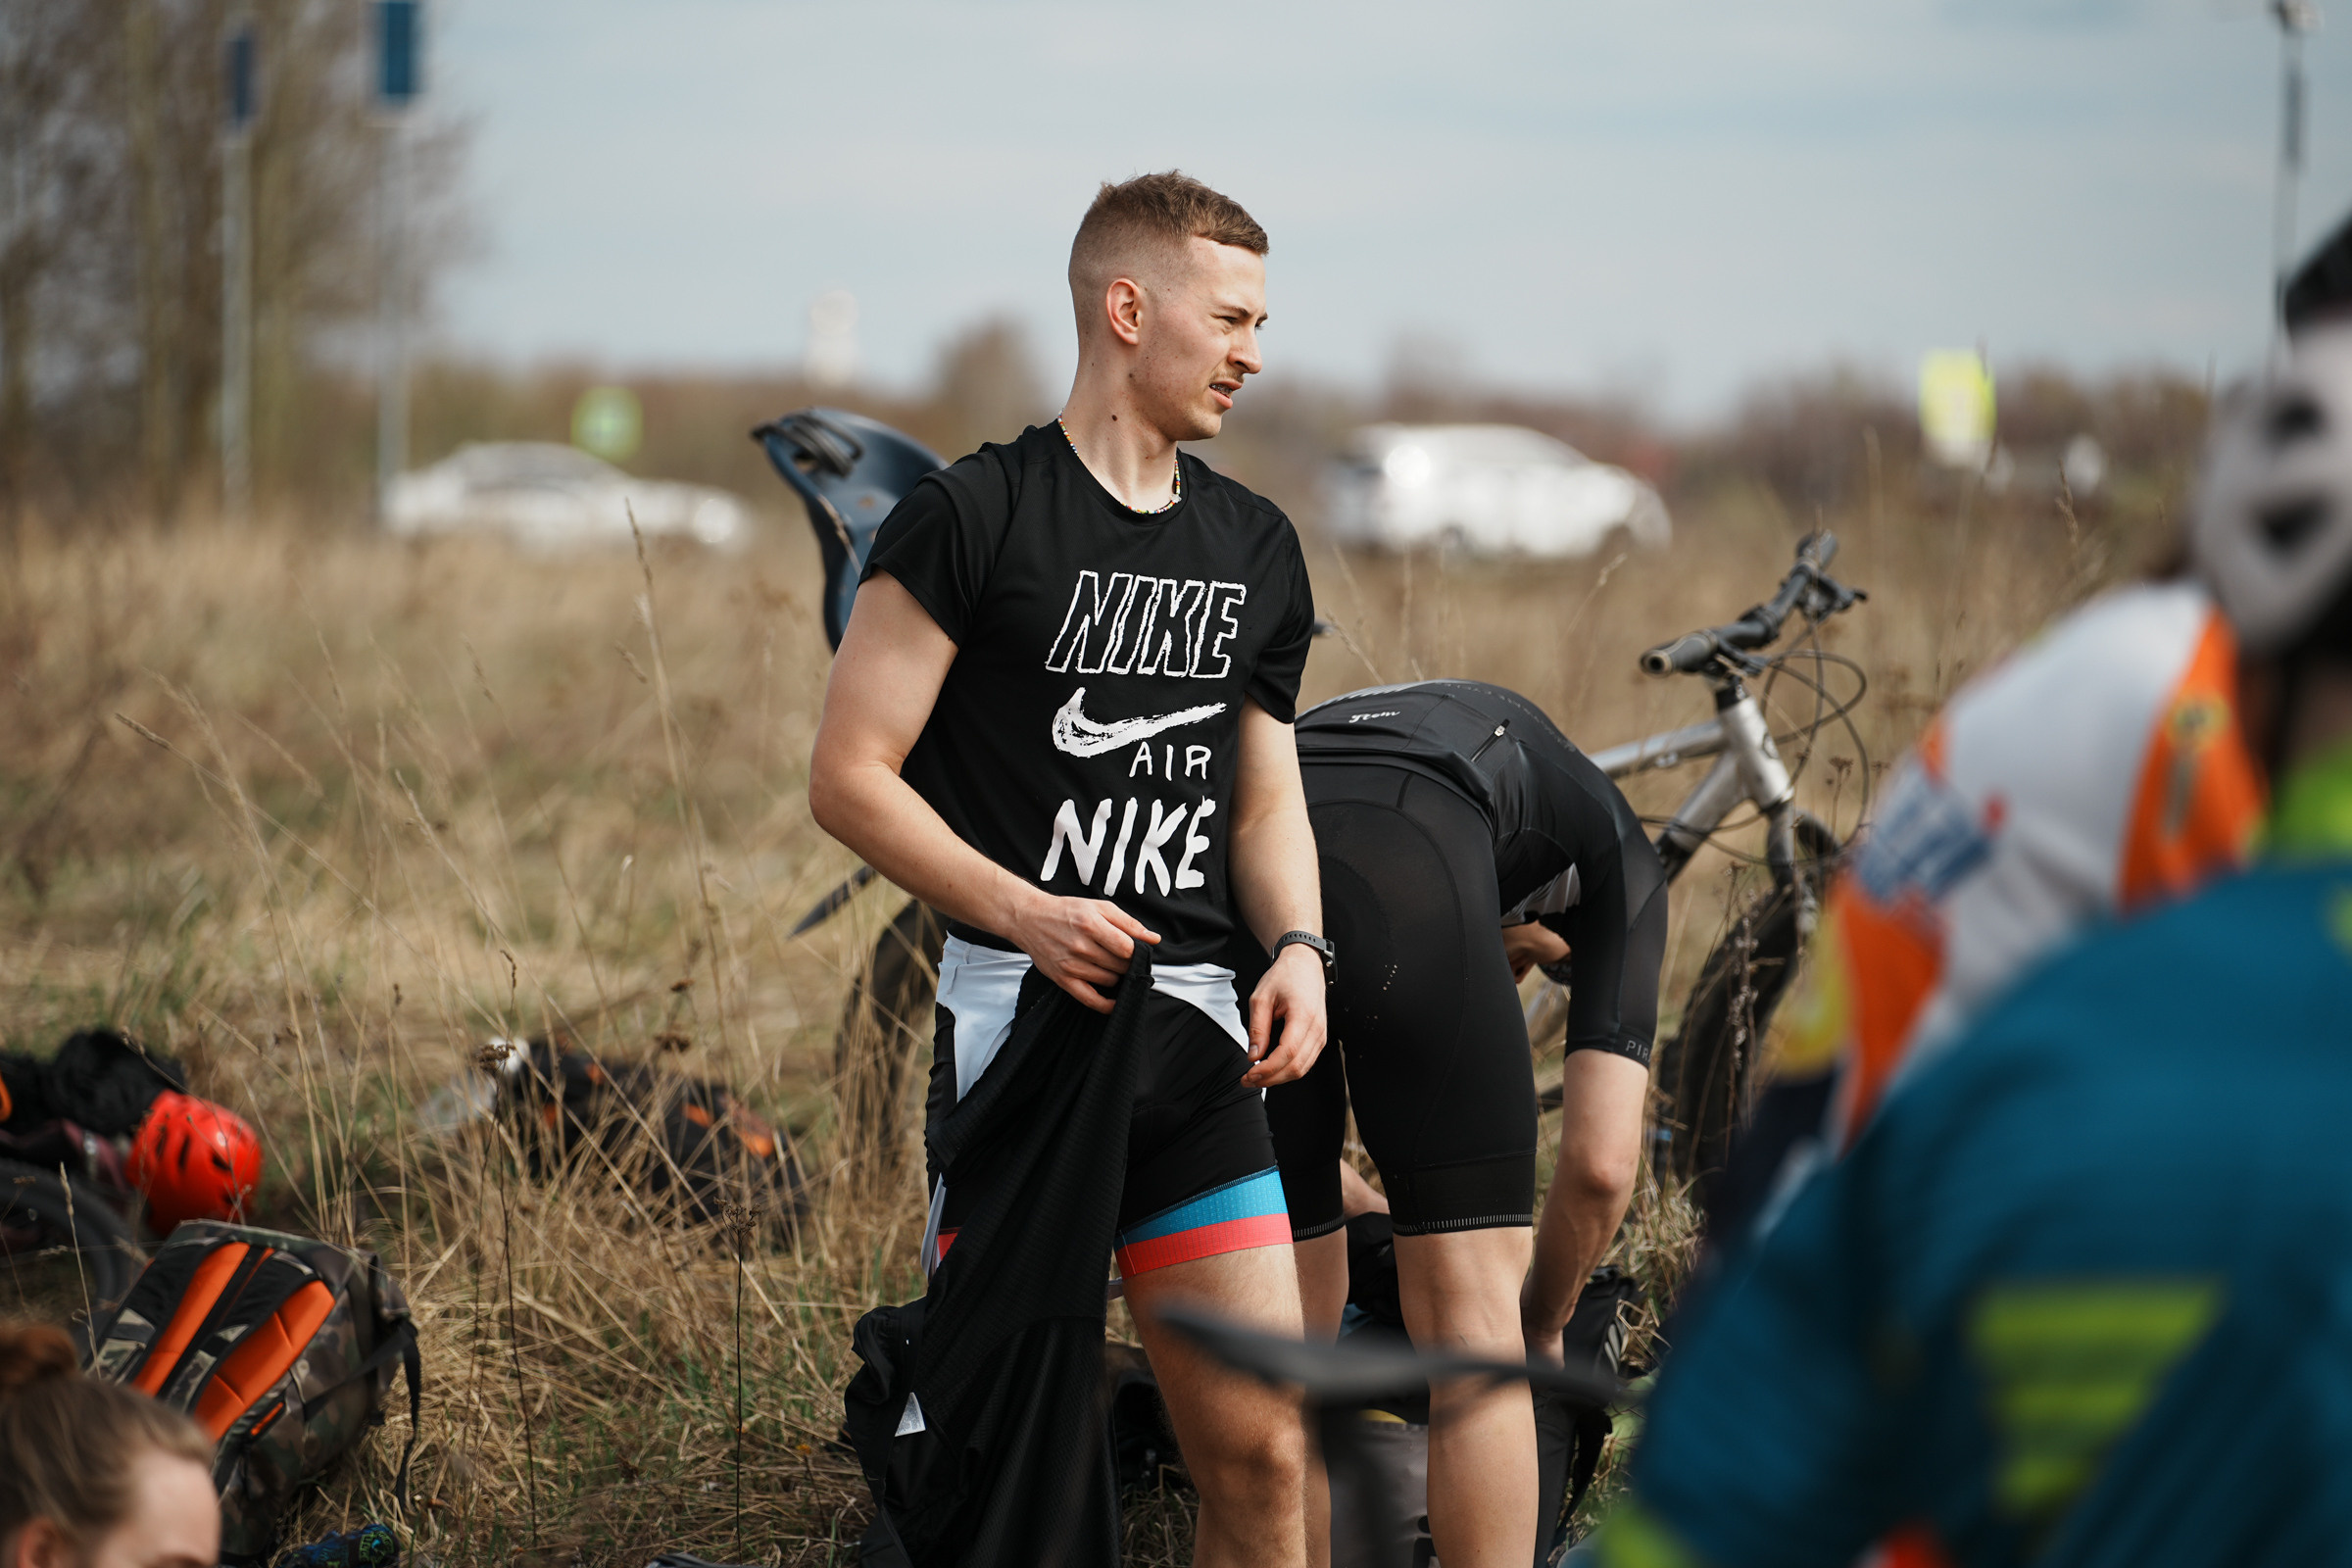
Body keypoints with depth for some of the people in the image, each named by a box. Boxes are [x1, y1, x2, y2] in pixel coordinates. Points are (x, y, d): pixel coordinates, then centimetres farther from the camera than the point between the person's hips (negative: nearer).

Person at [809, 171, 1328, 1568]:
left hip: (1192, 1030, 5)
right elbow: (850, 777, -6)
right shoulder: (972, 519, -4)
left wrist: (1299, 950, 1)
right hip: (1019, 1011, -5)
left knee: (1261, 1452, -1)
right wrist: (1023, 911, -18)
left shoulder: (1257, 548, 15)